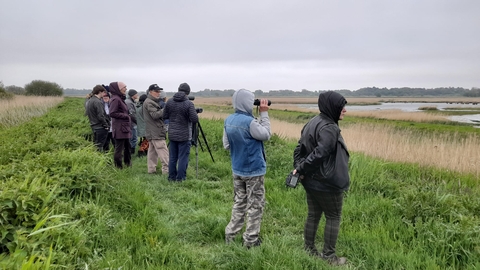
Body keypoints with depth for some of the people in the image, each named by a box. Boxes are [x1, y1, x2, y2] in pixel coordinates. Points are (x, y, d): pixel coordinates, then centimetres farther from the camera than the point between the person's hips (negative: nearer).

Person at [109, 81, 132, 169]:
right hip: (120, 128, -10)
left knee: (127, 147, 17)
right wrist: (126, 116, -14)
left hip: (125, 128, 10)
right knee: (119, 148, -3)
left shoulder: (120, 98, 17)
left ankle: (128, 163, 29)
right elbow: (112, 113, -20)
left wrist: (128, 116, 7)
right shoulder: (115, 99, -14)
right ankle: (118, 167, 5)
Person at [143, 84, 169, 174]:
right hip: (156, 133, -11)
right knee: (163, 151, -11)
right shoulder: (149, 102, -11)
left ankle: (151, 169, 16)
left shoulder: (153, 102, 21)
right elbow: (155, 115, -21)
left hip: (152, 132, 11)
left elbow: (160, 115, 20)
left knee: (152, 150, 11)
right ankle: (167, 170, -11)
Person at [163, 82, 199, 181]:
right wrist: (194, 113, 3)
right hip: (184, 136, -5)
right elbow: (195, 120, -17)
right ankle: (180, 178, 8)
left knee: (172, 157, 13)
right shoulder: (189, 104, -15)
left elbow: (164, 116, 7)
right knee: (183, 157, 3)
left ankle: (172, 177, 21)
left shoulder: (169, 102, 0)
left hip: (172, 134, 5)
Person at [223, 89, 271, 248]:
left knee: (239, 203, 19)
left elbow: (226, 145, 6)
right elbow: (266, 135, -10)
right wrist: (264, 114, -6)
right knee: (255, 205, 7)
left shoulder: (228, 120, 0)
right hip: (254, 171, -7)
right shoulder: (249, 121, -24)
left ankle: (230, 235, 24)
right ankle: (251, 240, 14)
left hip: (237, 170, 7)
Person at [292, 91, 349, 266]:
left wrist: (298, 168, -1)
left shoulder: (312, 123, 8)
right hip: (327, 183, -8)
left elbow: (299, 148, 9)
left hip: (311, 181, 8)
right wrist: (301, 169, -19)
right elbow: (319, 153, -30)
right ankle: (328, 256, 17)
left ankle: (309, 250, 28)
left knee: (313, 215, 17)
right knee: (333, 218, 7)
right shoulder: (329, 128, -22)